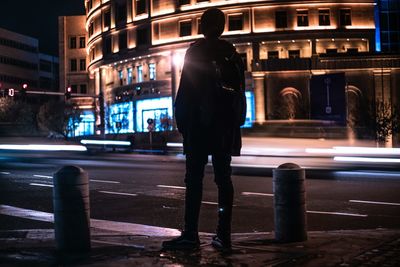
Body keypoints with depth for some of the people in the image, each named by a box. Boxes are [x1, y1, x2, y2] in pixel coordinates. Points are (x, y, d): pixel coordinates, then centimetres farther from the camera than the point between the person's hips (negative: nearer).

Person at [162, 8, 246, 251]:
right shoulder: (233, 54, 11)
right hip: (226, 126, 5)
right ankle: (224, 234, 6)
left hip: (199, 124, -5)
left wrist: (181, 121, -2)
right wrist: (237, 122, 16)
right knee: (223, 179, 6)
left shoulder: (195, 52, -5)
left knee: (194, 179, -4)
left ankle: (191, 234, -6)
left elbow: (185, 91, -8)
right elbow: (240, 92, 12)